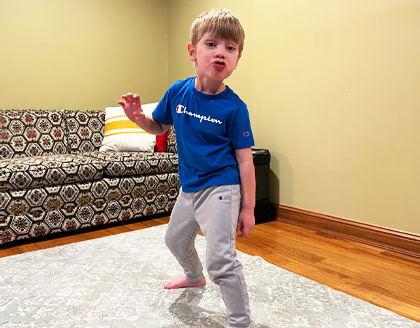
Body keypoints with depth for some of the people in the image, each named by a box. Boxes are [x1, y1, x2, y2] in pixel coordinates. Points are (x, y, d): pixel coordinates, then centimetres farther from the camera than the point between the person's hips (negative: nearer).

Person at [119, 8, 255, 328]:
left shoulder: (234, 107, -17)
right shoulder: (178, 91, -4)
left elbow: (245, 160, -13)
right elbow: (159, 126, 12)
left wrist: (248, 208, -13)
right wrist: (138, 116, -11)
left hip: (220, 189, -7)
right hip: (189, 187, 7)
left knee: (220, 259, -13)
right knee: (176, 240, 27)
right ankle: (194, 277, 58)